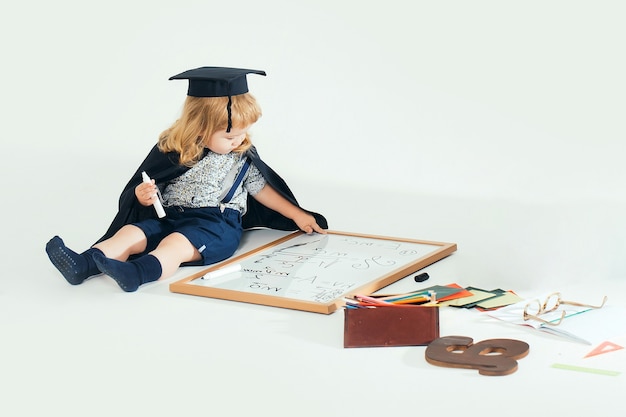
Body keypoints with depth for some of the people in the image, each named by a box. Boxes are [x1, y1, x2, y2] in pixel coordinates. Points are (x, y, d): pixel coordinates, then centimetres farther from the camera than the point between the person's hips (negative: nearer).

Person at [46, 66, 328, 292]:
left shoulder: (243, 156, 7)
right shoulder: (171, 152, 3)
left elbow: (261, 188, 18)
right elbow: (150, 190, 11)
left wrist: (297, 215, 19)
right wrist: (144, 196, -13)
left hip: (217, 223, -3)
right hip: (168, 218, 3)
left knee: (176, 244, -33)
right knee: (130, 233, -21)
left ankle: (137, 273, -61)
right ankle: (83, 265, -42)